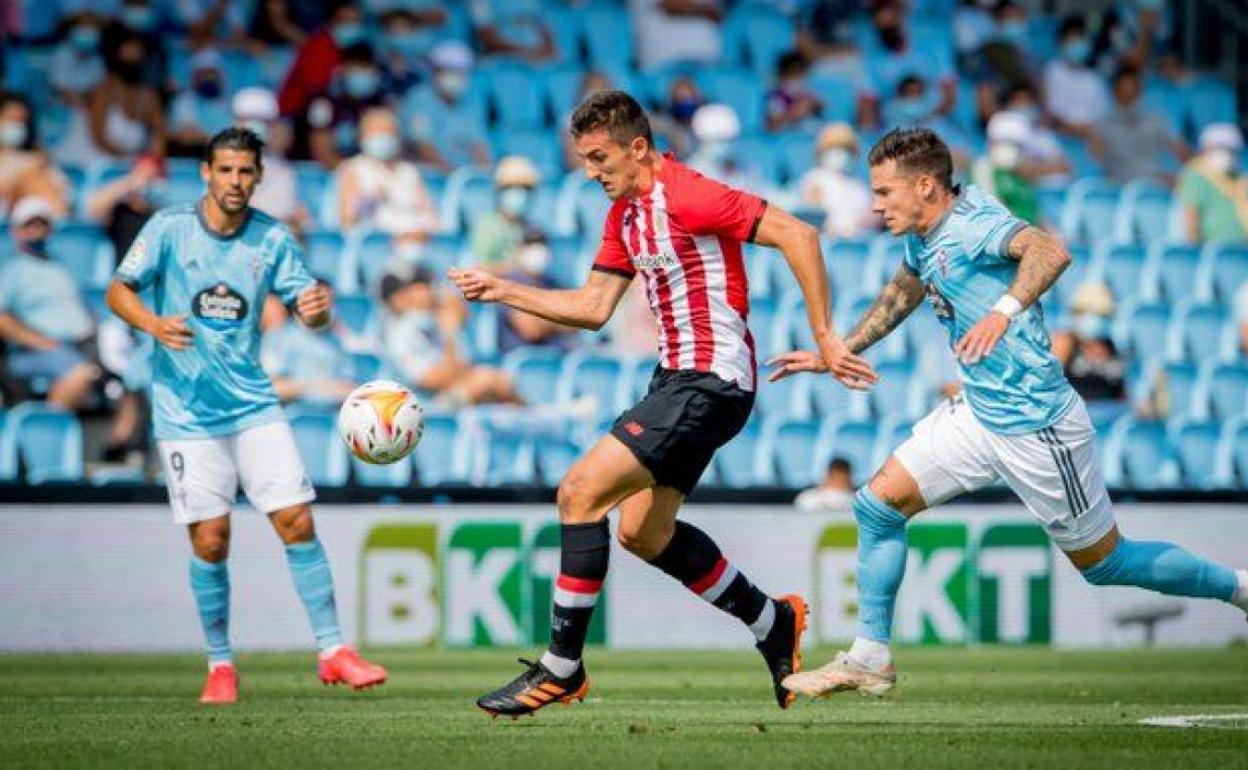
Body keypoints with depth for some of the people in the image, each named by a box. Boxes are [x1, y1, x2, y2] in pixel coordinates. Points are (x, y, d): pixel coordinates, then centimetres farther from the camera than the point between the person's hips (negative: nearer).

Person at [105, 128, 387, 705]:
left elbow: (306, 304, 2)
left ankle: (332, 651, 3)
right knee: (209, 542, -4)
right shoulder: (170, 229, -5)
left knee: (296, 521, -6)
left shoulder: (272, 239, 2)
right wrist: (155, 324, -24)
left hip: (253, 404, 2)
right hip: (186, 412, -2)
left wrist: (316, 309, -23)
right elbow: (118, 290, -4)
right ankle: (220, 666, 11)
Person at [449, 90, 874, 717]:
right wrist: (502, 291, 11)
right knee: (642, 533, 15)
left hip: (711, 380, -10)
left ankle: (562, 667, -8)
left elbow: (797, 235, -19)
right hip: (677, 377, 10)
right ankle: (773, 624, 30)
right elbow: (593, 307, 18)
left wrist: (824, 336, -18)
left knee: (580, 491, -15)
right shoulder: (624, 213, 13)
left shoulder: (687, 195, -16)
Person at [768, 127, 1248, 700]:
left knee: (1103, 562, 3)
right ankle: (870, 659, 8)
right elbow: (904, 290, 28)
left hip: (1035, 425, -9)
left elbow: (1050, 251, -42)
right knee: (878, 503, 0)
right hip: (978, 413, 9)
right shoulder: (922, 239, 6)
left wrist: (1004, 312, -57)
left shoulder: (975, 224, -22)